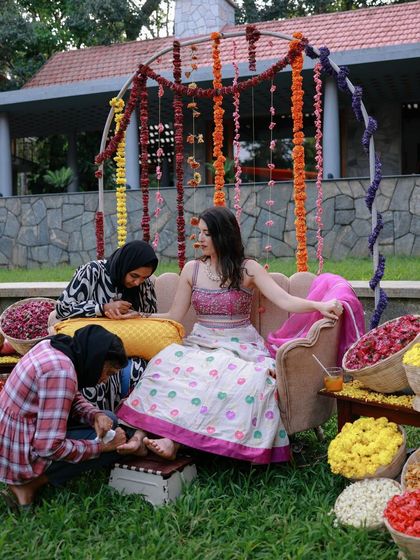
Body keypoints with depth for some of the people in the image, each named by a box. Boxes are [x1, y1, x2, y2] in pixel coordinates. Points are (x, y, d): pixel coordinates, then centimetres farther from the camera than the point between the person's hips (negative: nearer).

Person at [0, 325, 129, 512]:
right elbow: (49, 448, -27)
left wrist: (95, 415, -7)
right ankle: (29, 485, -6)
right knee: (116, 446, -11)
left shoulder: (51, 345, 1)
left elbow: (73, 398, 14)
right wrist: (102, 446, -16)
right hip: (21, 455, -9)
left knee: (108, 420, 10)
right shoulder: (61, 371, -27)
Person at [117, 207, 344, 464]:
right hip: (200, 344, 2)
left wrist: (319, 305, -27)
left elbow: (286, 301, -10)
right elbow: (174, 317, 12)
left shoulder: (248, 269, 1)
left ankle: (173, 440, -38)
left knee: (247, 378, -36)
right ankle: (140, 433, -34)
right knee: (168, 361, -31)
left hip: (239, 346, -2)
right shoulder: (192, 269, 10)